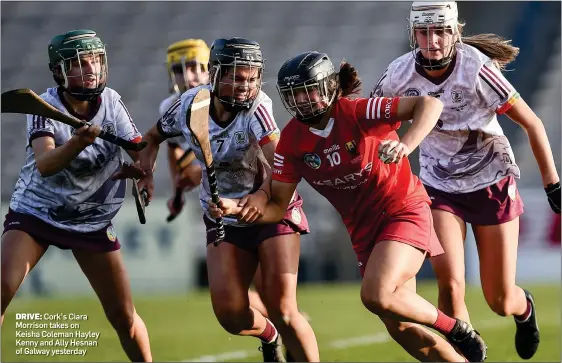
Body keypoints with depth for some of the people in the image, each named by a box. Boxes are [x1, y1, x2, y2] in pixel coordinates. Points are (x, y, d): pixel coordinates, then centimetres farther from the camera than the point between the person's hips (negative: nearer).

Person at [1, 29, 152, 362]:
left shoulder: (111, 101, -6)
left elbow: (141, 150, -6)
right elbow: (45, 165, -31)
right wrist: (78, 142, -50)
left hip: (93, 221, 3)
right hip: (34, 212, -3)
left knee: (124, 316, 2)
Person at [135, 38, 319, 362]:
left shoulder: (256, 106, -23)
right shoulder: (190, 105, -9)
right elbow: (153, 138, 12)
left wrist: (263, 195, -55)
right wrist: (146, 174, -5)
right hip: (223, 220, 4)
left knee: (282, 310, -15)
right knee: (230, 314, -5)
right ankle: (268, 335, 30)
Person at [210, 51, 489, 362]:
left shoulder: (357, 112, -19)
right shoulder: (292, 141, -4)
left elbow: (430, 104, -26)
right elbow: (277, 207, -2)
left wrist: (406, 145, -41)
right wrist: (236, 207, -20)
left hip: (404, 212, -6)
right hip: (364, 229, 6)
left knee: (375, 296, -25)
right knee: (401, 328, 5)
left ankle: (457, 331, -3)